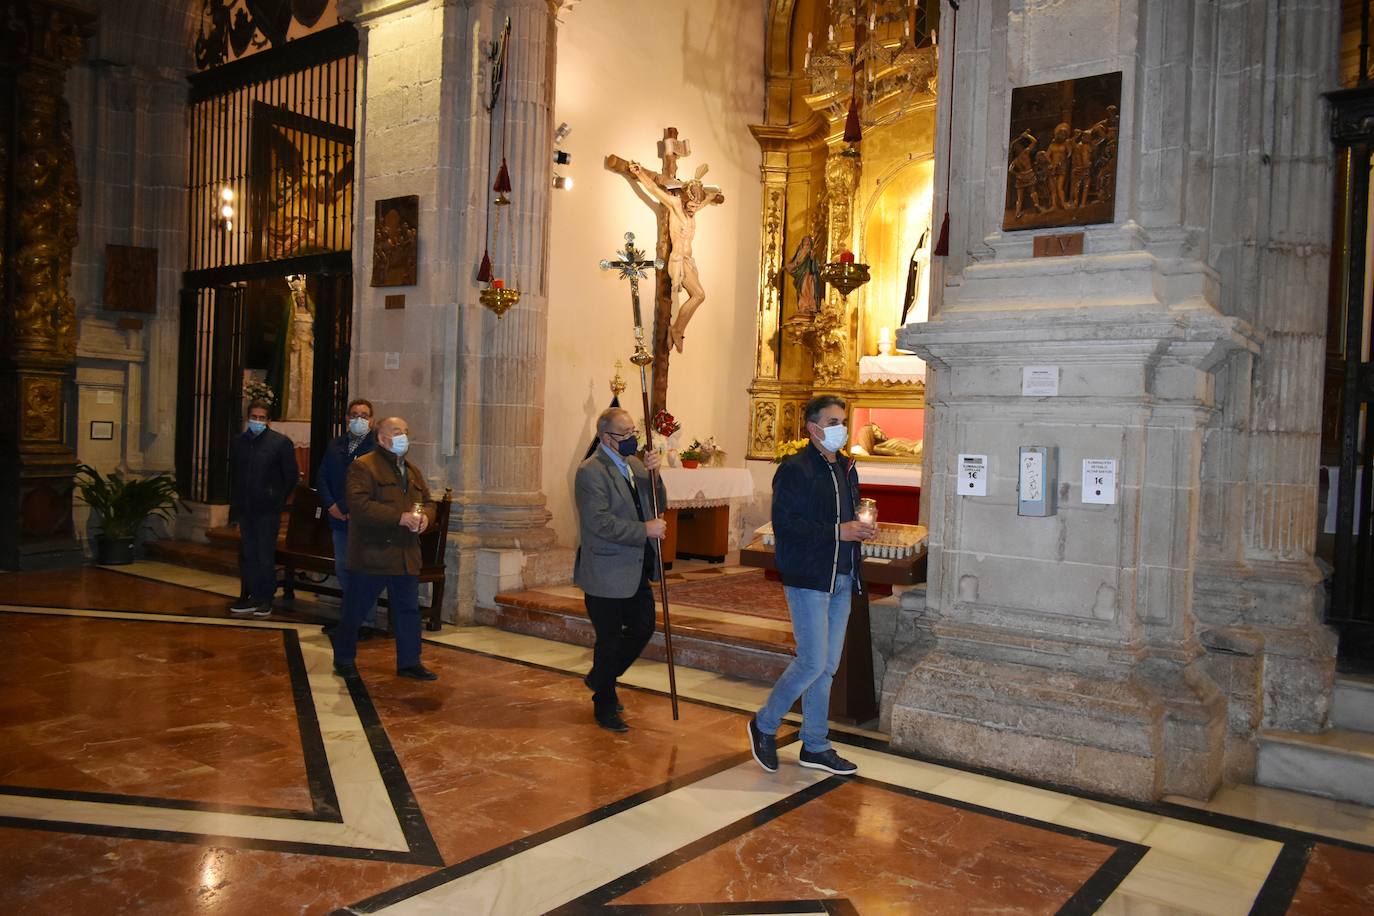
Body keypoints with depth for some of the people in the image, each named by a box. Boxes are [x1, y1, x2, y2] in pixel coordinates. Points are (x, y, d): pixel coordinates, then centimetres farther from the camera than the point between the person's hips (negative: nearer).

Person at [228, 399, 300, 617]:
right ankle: (248, 597, 16)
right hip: (245, 509, 5)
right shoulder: (238, 442, 11)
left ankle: (265, 600, 7)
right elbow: (234, 475, 19)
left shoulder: (281, 442, -4)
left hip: (267, 510, -5)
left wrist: (278, 500, -2)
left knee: (265, 556, -2)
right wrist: (235, 504, 13)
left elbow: (292, 476, -1)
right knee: (247, 556, 8)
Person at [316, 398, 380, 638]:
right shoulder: (336, 446, 13)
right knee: (342, 570, 14)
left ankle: (367, 622, 6)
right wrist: (330, 505, -1)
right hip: (340, 519, 7)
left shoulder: (378, 446, -8)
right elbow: (322, 477, 15)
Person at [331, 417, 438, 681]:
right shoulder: (362, 467, -9)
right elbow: (359, 505, -21)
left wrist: (425, 516, -6)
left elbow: (428, 502, 20)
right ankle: (344, 659, 23)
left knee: (409, 610, 9)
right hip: (371, 554, -6)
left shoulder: (413, 471, 17)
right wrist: (400, 517, -23)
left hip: (406, 556, 6)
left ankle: (409, 662, 18)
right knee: (355, 610, 6)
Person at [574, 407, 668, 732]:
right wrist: (644, 530, -22)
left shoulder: (635, 465, 10)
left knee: (643, 628, 16)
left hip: (635, 571, 8)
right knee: (610, 640, 4)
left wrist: (653, 473, -8)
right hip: (606, 574, -8)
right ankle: (605, 707, 23)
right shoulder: (591, 471, -16)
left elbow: (659, 505, 8)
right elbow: (600, 522, -24)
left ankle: (600, 678, 38)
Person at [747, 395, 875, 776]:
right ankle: (764, 725, 14)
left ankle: (815, 746, 24)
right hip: (808, 579, -8)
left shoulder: (846, 468, 15)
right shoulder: (795, 469, -11)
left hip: (841, 579, 8)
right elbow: (784, 524, -19)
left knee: (827, 666, 12)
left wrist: (861, 529, 2)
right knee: (813, 663, -8)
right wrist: (837, 532, -20)